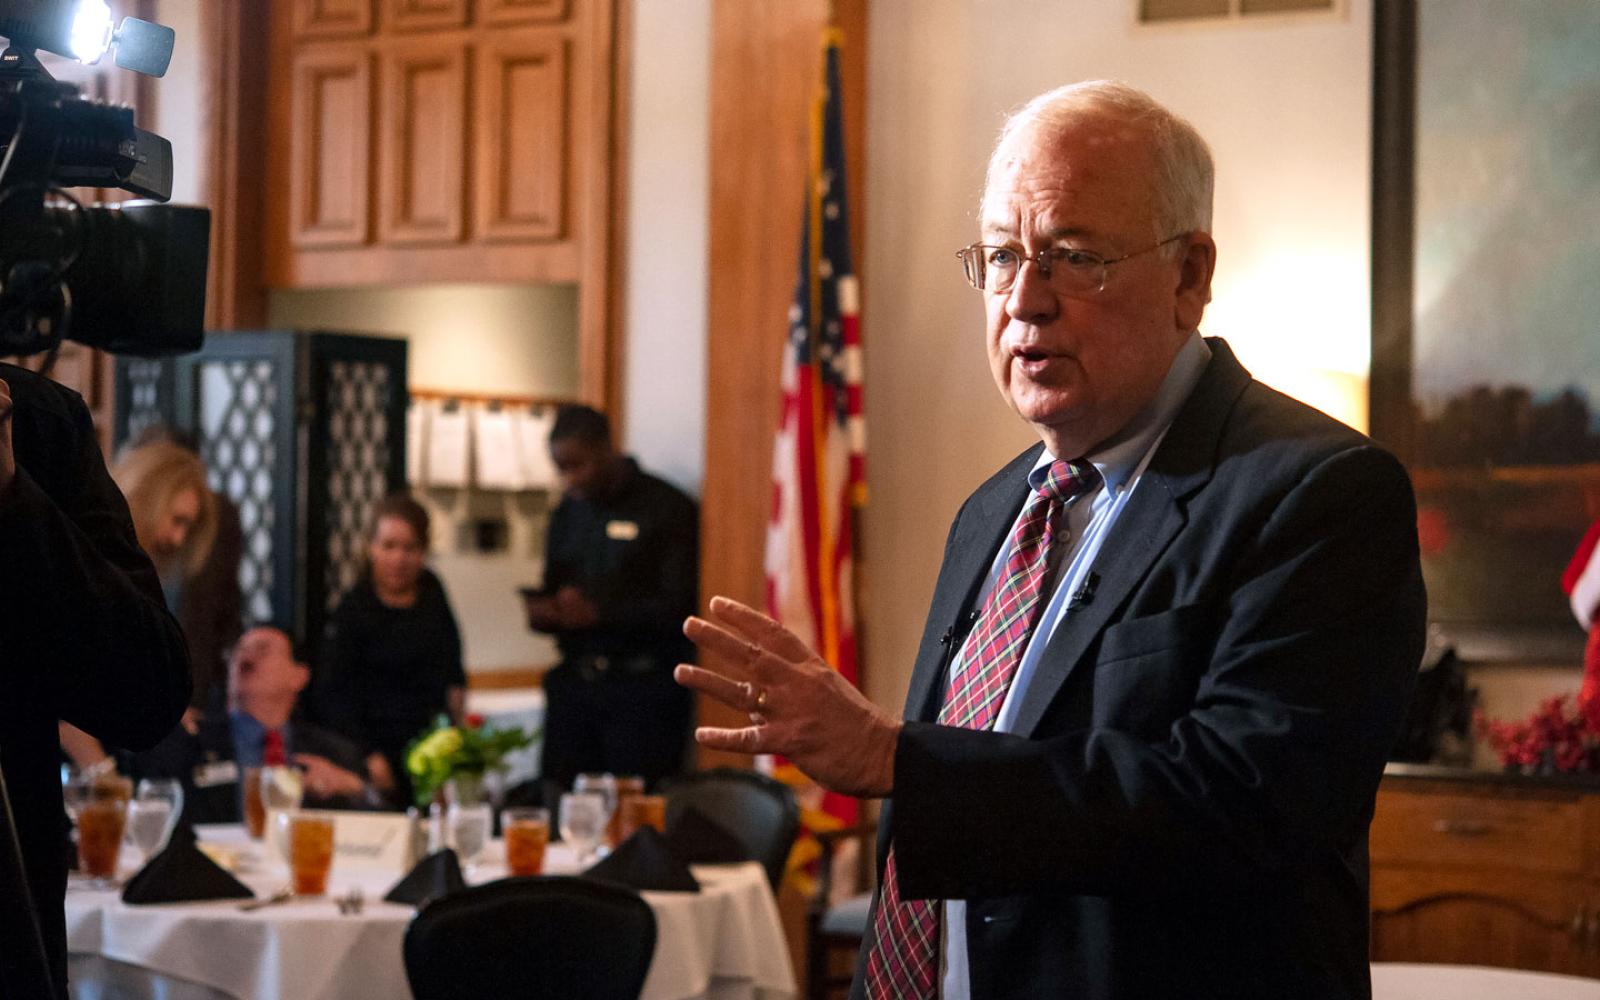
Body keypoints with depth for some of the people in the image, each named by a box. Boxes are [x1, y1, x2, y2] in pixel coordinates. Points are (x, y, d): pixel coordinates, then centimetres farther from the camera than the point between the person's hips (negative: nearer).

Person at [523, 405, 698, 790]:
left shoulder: (667, 508, -4)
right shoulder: (567, 514, 18)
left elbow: (678, 606, -11)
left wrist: (598, 612, -19)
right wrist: (541, 612, 0)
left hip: (643, 686, -5)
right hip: (574, 682, 5)